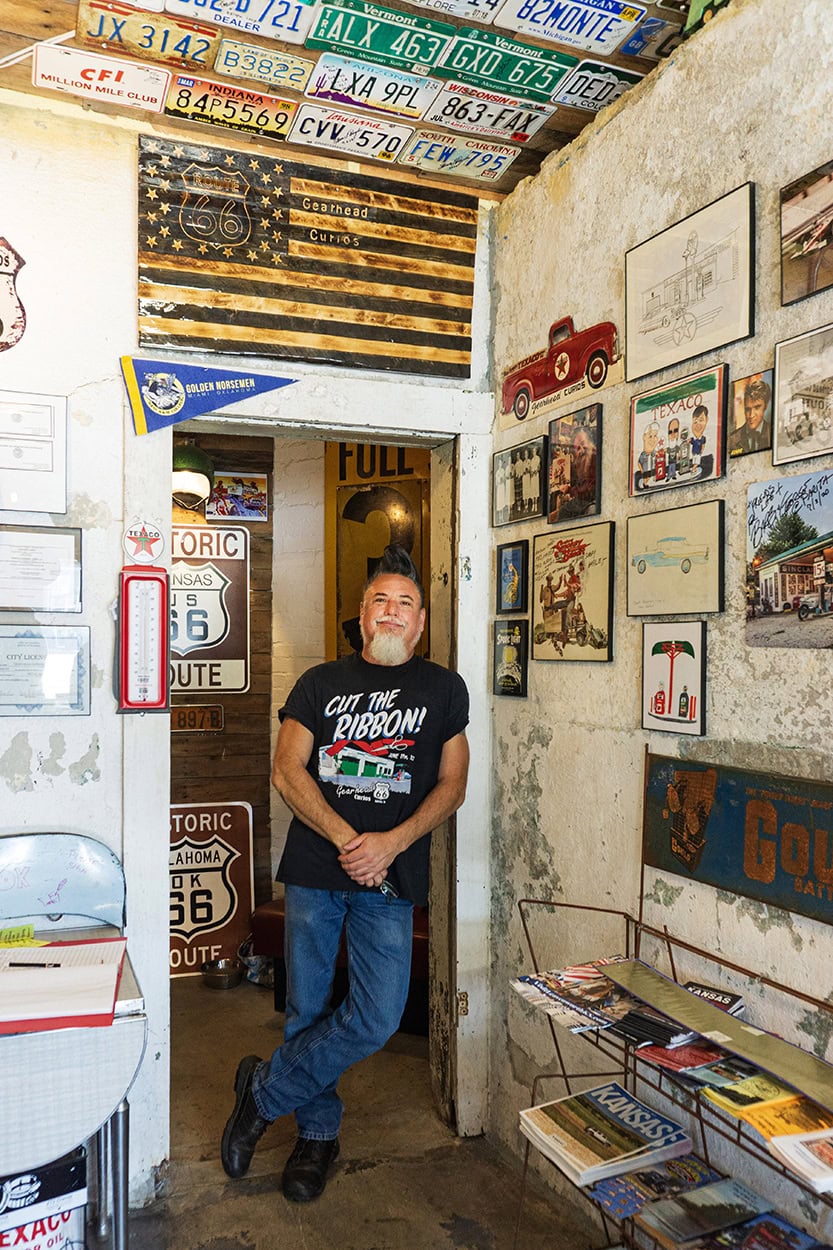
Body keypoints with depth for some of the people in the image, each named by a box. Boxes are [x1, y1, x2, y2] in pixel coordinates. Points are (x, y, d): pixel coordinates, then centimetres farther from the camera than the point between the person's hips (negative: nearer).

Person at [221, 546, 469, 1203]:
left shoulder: (445, 690, 7)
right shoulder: (322, 682, 7)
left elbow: (452, 786, 4)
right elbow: (287, 771, -2)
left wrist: (392, 842, -11)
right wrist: (347, 839, -14)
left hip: (391, 879, 0)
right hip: (315, 869, 1)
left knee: (377, 1018, -5)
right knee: (308, 1009, 9)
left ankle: (265, 1091, 18)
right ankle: (318, 1133, 32)